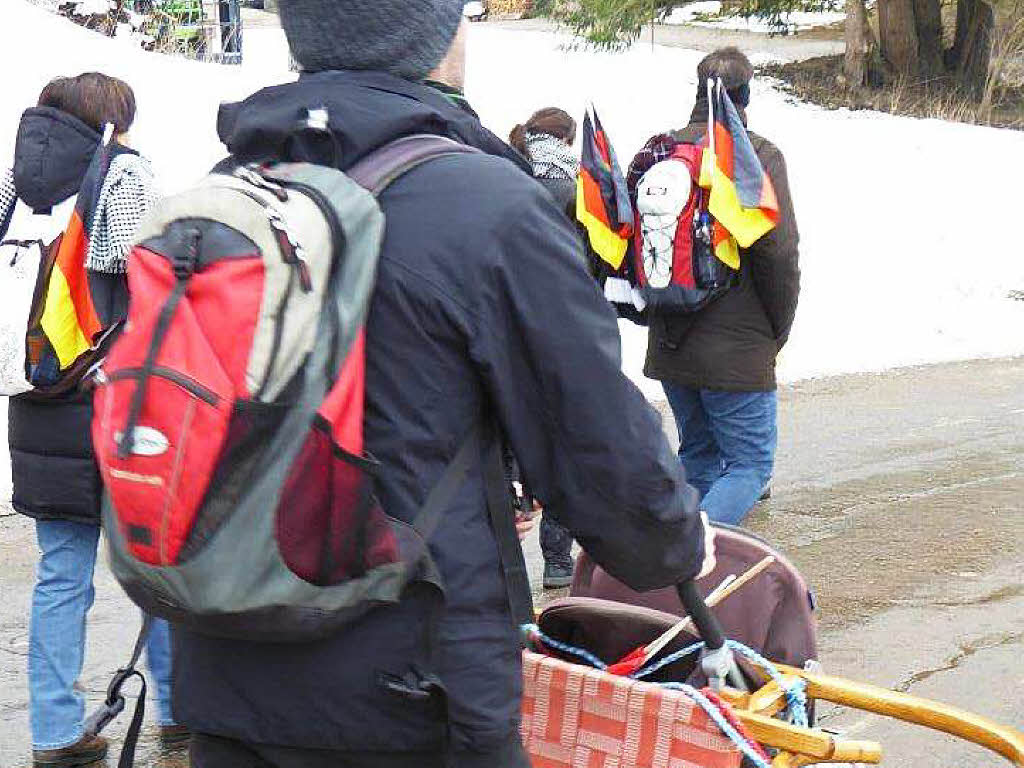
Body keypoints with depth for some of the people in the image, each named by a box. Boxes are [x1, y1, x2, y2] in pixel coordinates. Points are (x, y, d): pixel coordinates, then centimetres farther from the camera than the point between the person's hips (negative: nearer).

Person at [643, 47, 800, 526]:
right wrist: (777, 331, -1)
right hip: (737, 349, -6)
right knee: (751, 465, 1)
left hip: (670, 345, 6)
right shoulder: (759, 155, -10)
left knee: (698, 457, 21)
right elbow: (779, 250, -15)